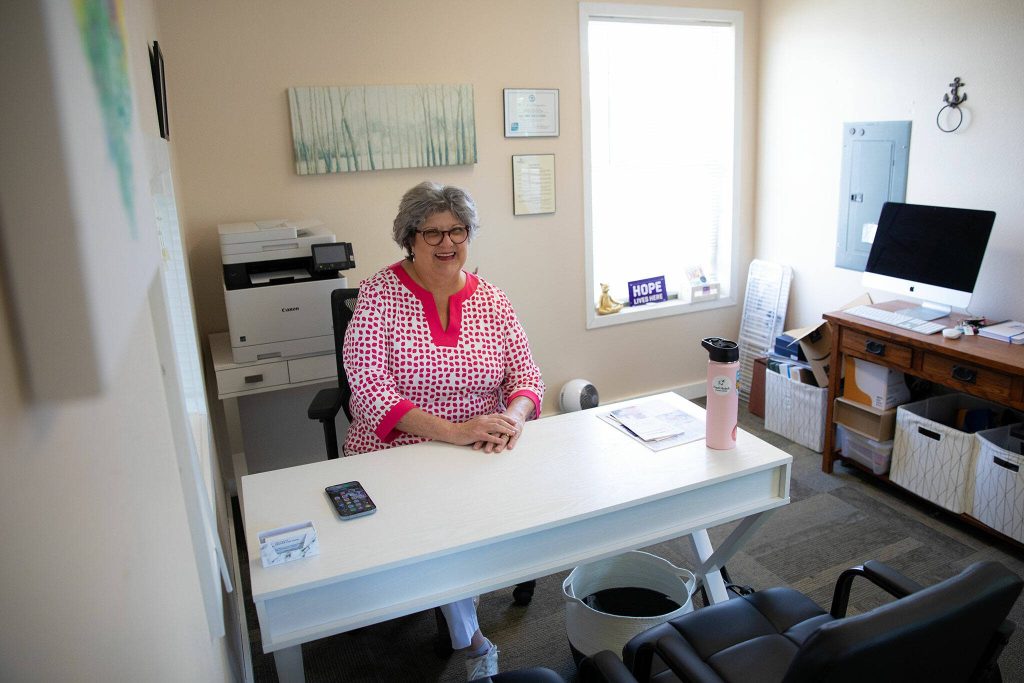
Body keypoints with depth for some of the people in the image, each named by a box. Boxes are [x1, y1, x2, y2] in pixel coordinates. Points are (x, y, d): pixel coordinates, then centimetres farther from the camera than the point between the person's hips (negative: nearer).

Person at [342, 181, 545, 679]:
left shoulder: (490, 299, 5)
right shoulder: (379, 294, -5)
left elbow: (526, 375, 3)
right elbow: (368, 389, -16)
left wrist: (514, 417, -22)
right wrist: (452, 431, -28)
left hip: (483, 452, 3)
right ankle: (471, 639, -4)